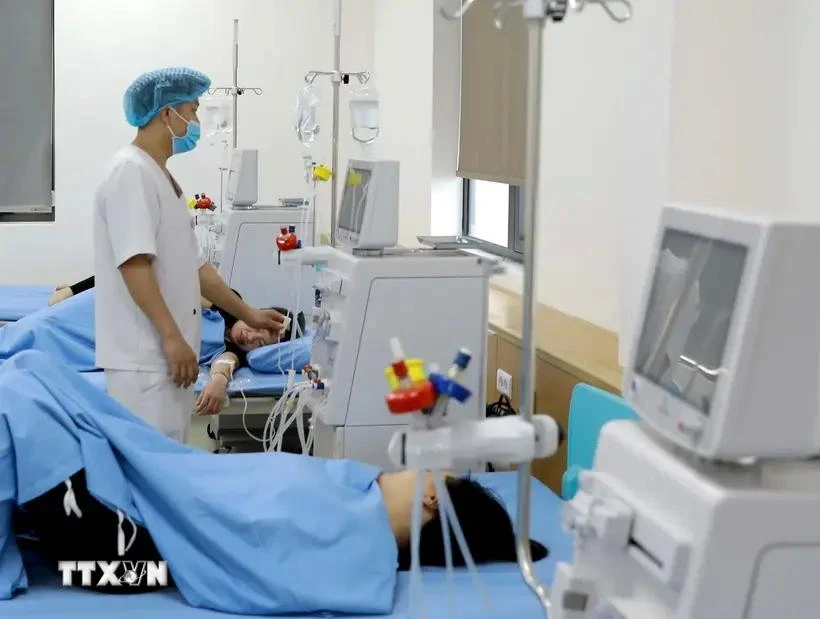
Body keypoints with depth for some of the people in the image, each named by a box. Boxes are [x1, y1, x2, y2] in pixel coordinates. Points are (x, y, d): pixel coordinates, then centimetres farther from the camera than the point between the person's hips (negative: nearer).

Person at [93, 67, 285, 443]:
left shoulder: (160, 176, 17)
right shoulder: (132, 172, -12)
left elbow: (192, 265, 22)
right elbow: (134, 263, -21)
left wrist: (248, 315, 25)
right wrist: (172, 336, -23)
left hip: (166, 353, 10)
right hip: (145, 356, -10)